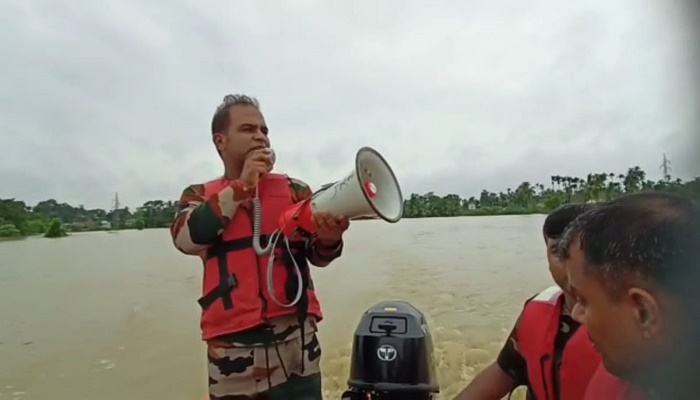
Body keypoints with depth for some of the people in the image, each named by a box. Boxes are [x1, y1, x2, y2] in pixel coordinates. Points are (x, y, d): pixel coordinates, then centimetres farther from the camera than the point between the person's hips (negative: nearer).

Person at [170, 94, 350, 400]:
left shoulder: (295, 190, 5)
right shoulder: (198, 196, 7)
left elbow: (317, 256, -2)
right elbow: (186, 239, -13)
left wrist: (329, 238, -26)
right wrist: (242, 185, -11)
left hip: (295, 339, 0)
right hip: (232, 346, 1)